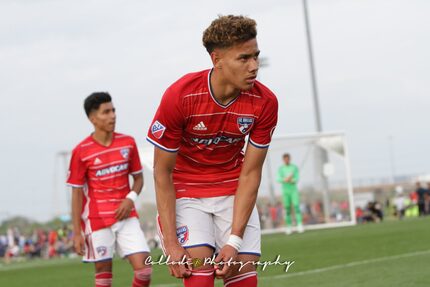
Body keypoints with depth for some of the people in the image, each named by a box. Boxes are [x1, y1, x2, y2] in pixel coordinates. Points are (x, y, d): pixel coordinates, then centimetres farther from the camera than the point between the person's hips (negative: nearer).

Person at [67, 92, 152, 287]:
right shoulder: (81, 152, -6)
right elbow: (77, 193, -3)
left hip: (126, 216, 3)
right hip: (97, 220, -3)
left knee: (143, 269, -9)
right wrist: (77, 232, -5)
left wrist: (131, 198, -7)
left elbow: (138, 177, 14)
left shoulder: (128, 143, 4)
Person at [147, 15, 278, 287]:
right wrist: (172, 243, -20)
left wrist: (234, 241, -16)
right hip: (186, 190, -3)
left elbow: (250, 173, -10)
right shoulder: (179, 96, -24)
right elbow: (162, 173, -16)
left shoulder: (265, 102, -17)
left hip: (234, 191, 3)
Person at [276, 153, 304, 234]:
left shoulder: (295, 167, 5)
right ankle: (289, 227, 2)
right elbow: (279, 179, -5)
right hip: (285, 190, 1)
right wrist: (285, 179, -24)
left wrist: (292, 180, -22)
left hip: (294, 189, -1)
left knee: (296, 206, -12)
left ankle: (299, 225, -17)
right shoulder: (280, 169, 6)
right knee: (287, 208, -1)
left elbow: (297, 179, -1)